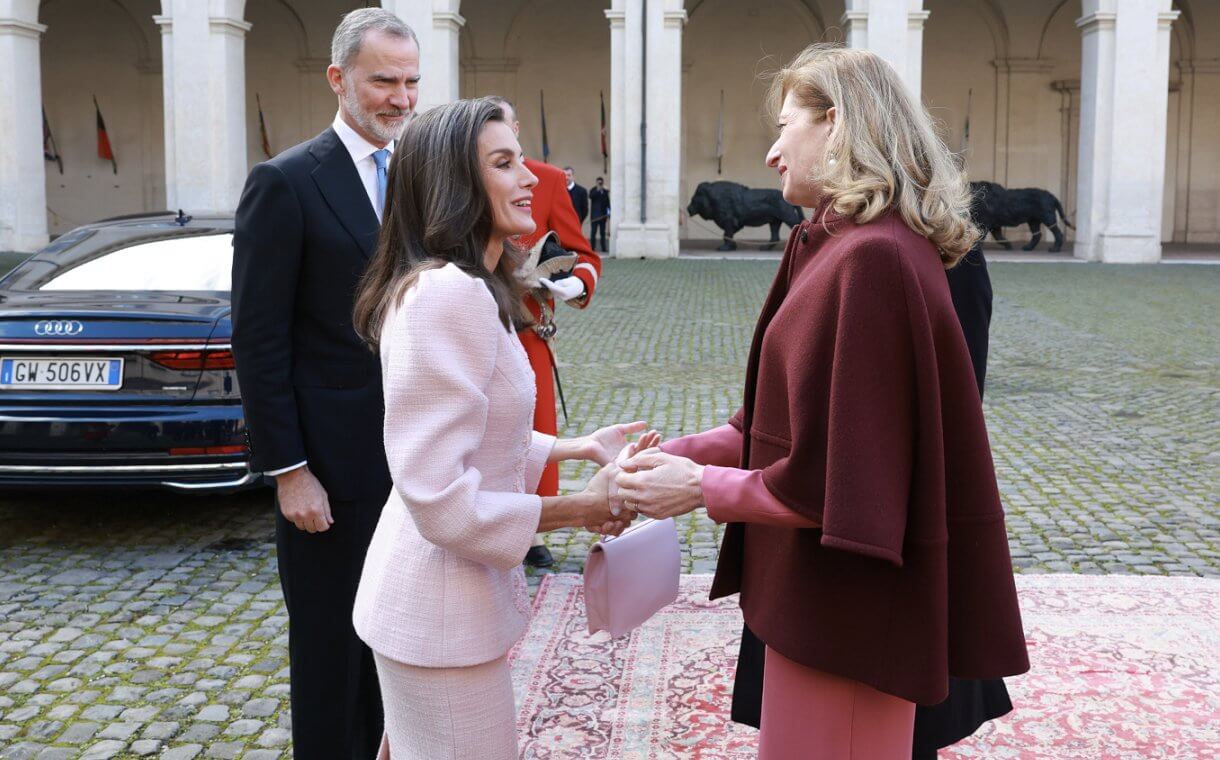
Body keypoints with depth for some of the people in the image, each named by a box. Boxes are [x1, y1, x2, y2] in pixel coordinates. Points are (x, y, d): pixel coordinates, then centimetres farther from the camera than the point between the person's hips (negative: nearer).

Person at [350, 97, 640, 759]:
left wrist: (579, 447, 12)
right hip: (442, 616, -10)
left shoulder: (470, 288, 10)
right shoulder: (447, 293, -25)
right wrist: (580, 508, -17)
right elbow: (441, 500, -27)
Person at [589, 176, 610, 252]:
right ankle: (592, 248, -3)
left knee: (603, 232, 5)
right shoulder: (593, 190, 2)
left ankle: (603, 248, 7)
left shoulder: (605, 191, 10)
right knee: (593, 232, -5)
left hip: (603, 215, 3)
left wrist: (609, 212, 2)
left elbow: (608, 202, 10)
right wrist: (598, 190, -25)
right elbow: (591, 196, -19)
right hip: (595, 215, -3)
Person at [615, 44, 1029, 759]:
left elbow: (838, 479, -25)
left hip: (846, 611, -9)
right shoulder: (837, 246, 8)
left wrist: (701, 486, -14)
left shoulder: (870, 259, -24)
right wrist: (682, 451, 1)